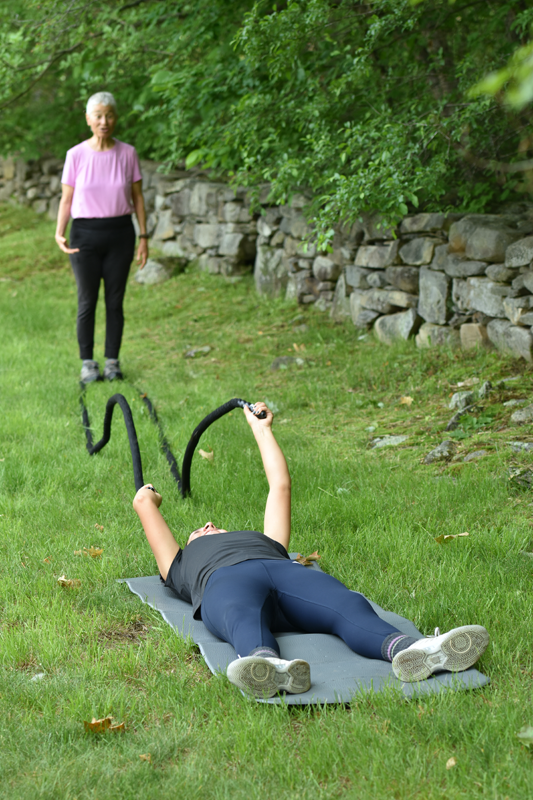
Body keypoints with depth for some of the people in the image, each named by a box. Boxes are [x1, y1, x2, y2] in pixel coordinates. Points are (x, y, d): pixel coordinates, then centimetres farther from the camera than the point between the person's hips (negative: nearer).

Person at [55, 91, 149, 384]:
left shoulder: (127, 153, -1)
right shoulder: (76, 155, -4)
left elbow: (137, 197, 5)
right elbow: (66, 199, 0)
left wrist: (143, 237, 2)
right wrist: (60, 234, -13)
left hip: (119, 232, 1)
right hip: (85, 233, -1)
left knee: (115, 302, 7)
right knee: (87, 302, 4)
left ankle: (112, 362, 18)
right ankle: (87, 364, 13)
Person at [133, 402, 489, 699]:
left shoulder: (264, 541, 49)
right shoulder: (185, 563, 44)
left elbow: (280, 485, 52)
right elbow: (143, 503, 46)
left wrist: (261, 429, 64)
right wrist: (147, 498, 70)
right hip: (226, 581, -2)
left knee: (350, 607, -35)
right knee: (245, 619, -43)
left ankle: (415, 651, -67)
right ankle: (271, 668, -79)